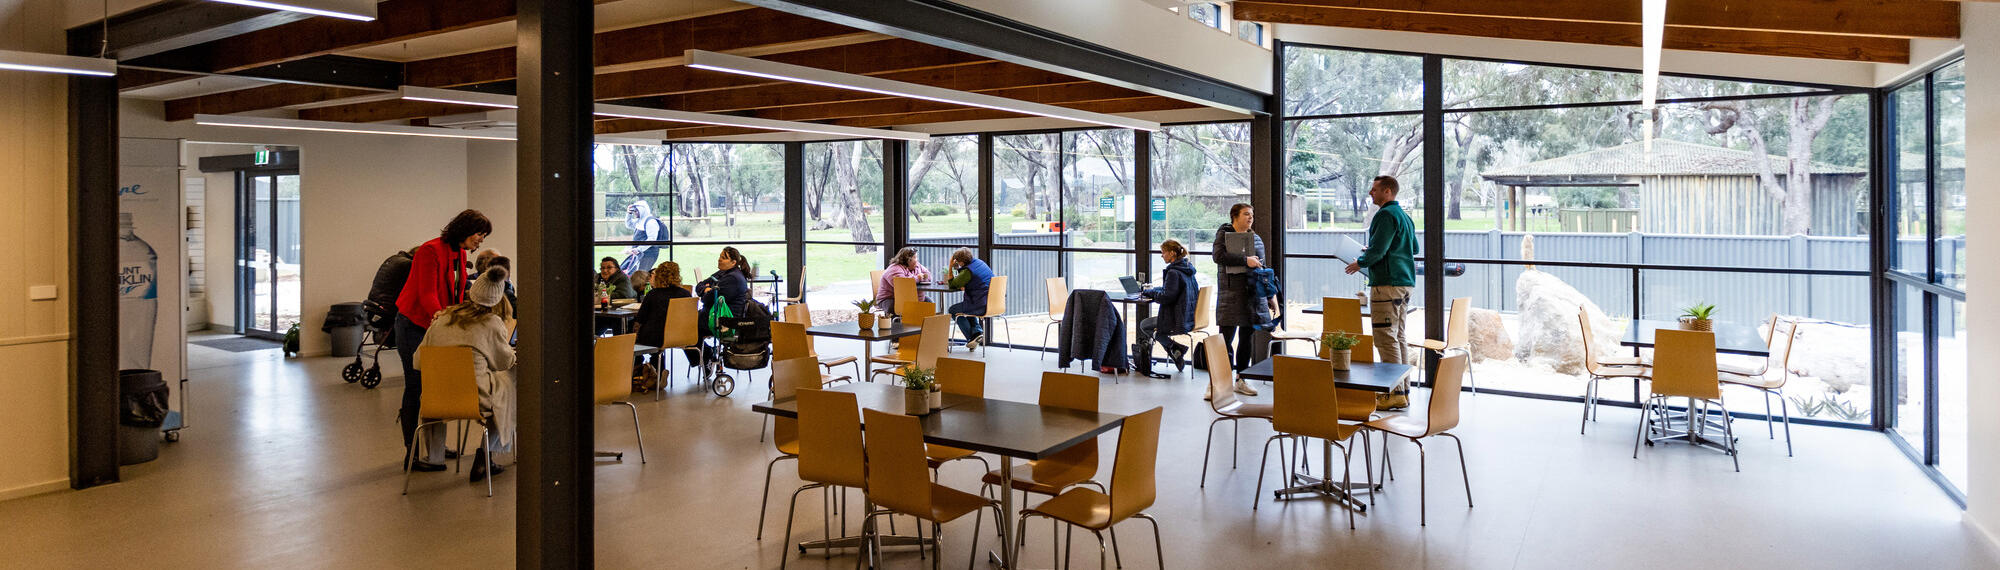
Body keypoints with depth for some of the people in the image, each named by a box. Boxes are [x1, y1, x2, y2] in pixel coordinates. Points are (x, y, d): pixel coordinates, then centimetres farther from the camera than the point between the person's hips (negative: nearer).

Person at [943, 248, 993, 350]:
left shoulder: (968, 271, -17)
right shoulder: (979, 262, 10)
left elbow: (952, 285, -6)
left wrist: (950, 267, -4)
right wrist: (963, 286, 8)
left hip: (982, 306, -9)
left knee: (952, 310, 12)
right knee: (967, 305, 35)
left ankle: (972, 337, 10)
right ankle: (977, 330, 18)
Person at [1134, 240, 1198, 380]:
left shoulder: (1174, 272, -20)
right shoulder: (1187, 269, 11)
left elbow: (1166, 297, -23)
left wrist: (1150, 293, -5)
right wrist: (1148, 292, 13)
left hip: (1178, 321, -10)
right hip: (1188, 317, 10)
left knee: (1144, 325, 11)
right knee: (1147, 323, 23)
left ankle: (1174, 348, 8)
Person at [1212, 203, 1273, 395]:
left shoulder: (1256, 238, 17)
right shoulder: (1224, 233, 0)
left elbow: (1262, 268, 23)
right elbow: (1218, 256, -18)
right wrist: (1245, 260, -20)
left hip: (1252, 295, 6)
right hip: (1230, 294, -6)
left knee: (1247, 337, 9)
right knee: (1227, 337, -6)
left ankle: (1241, 381, 17)